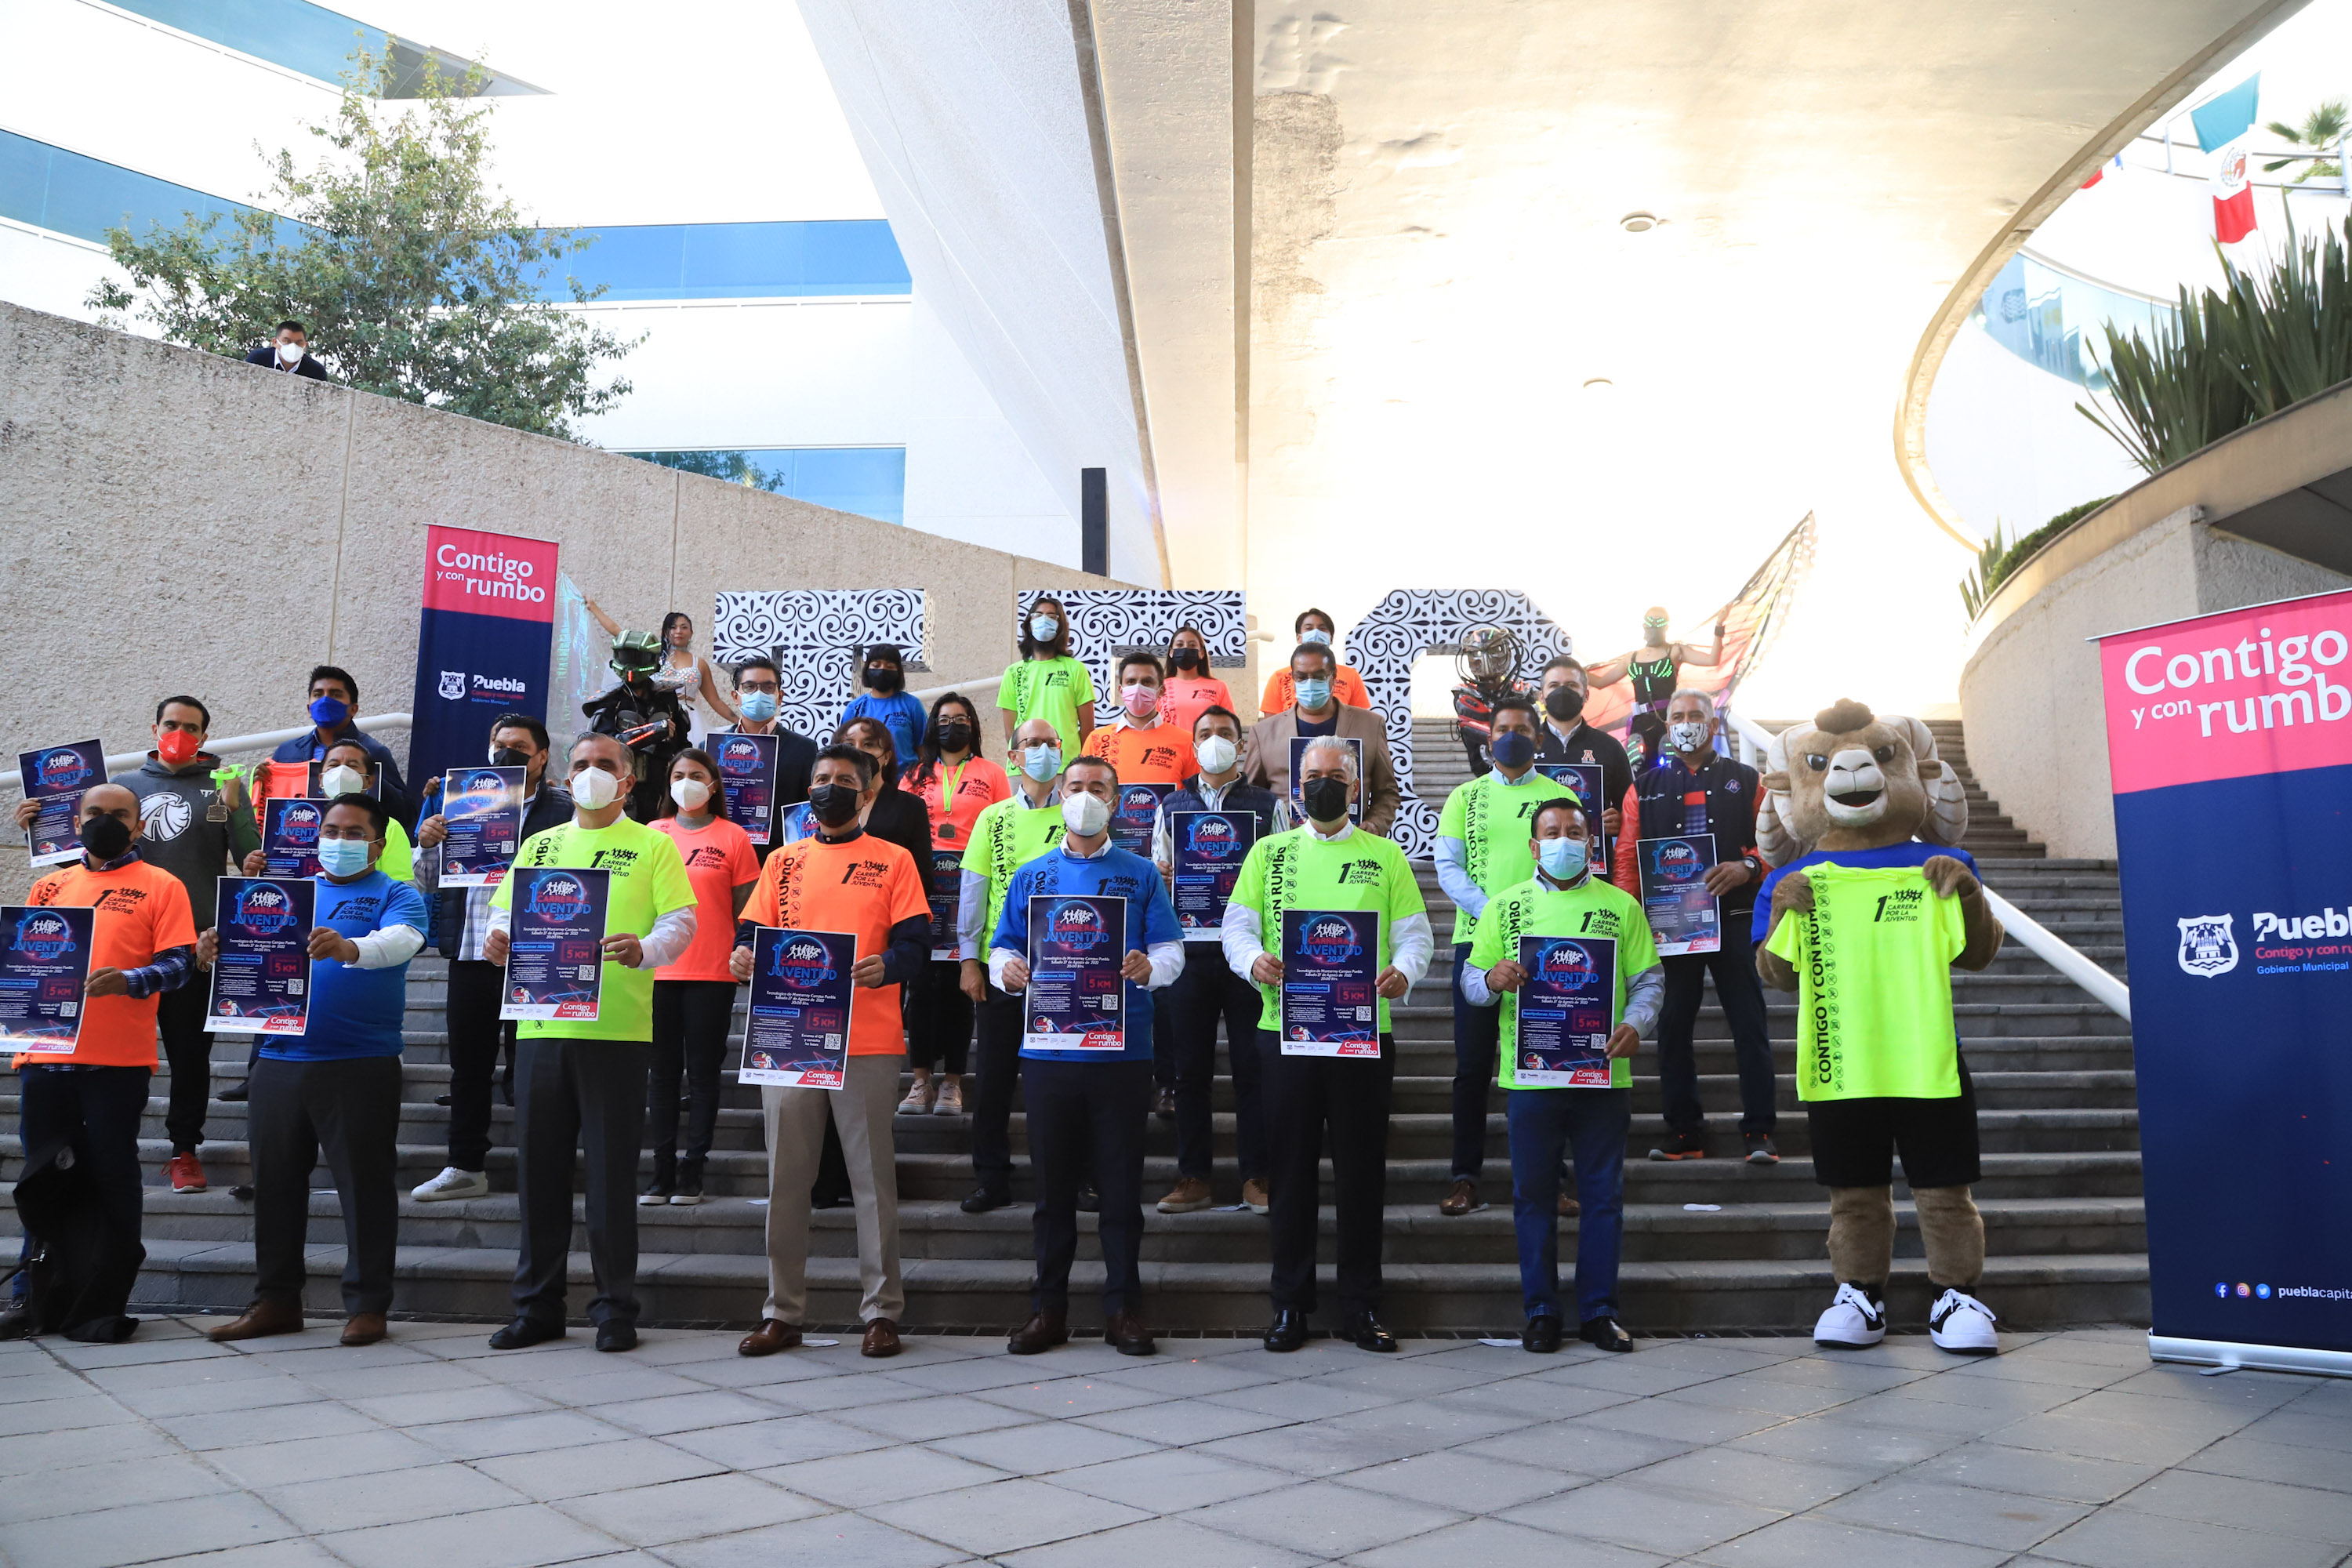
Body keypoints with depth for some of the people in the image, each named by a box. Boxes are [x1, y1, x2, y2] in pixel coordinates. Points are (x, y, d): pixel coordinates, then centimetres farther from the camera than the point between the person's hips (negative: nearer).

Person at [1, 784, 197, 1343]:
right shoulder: (49, 886, 17)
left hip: (117, 1060, -4)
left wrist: (128, 981, -24)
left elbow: (178, 963, -6)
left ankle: (105, 1304, 9)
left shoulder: (160, 886, 3)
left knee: (112, 1180, 0)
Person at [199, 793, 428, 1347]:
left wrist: (350, 948, -40)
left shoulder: (395, 895, 1)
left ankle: (367, 1305, 9)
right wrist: (216, 951, -15)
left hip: (361, 1066, -5)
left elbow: (400, 941, -19)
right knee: (274, 1183, 11)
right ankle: (275, 1300, 24)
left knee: (366, 1186, -1)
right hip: (279, 1062, 5)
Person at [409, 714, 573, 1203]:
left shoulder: (563, 810, -1)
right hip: (470, 954, 5)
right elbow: (428, 882, 16)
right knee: (467, 1066, 13)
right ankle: (466, 1167, 24)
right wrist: (426, 844, -2)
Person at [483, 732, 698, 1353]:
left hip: (617, 1028, -4)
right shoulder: (538, 845, 18)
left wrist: (644, 949, -24)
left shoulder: (652, 845, 5)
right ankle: (537, 1307, 20)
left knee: (611, 1172, 0)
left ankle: (616, 1309, 11)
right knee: (538, 1167, 8)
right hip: (541, 1025, 4)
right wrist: (498, 940, -10)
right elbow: (504, 912, 13)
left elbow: (680, 922, -4)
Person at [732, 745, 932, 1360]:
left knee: (873, 1178, 1)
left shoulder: (893, 860, 7)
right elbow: (753, 932, 12)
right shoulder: (783, 861, 16)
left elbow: (915, 944, -1)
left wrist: (886, 967, -22)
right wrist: (743, 957, -11)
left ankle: (882, 1310, 10)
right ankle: (783, 1312, 16)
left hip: (868, 1043, -3)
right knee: (786, 1179, 6)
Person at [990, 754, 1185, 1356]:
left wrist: (1149, 967, -20)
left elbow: (1172, 951, 2)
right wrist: (1007, 970, -13)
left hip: (1122, 1051, -1)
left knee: (1121, 1185, 3)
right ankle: (1048, 1307, 19)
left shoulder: (1140, 874, 8)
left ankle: (1123, 1307, 14)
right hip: (1049, 1051, 1)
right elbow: (1002, 949, 10)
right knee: (1053, 1183, 8)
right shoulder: (1031, 876, 13)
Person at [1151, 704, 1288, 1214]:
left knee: (1252, 1064, -1)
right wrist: (1162, 877, -8)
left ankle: (1256, 1176, 8)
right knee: (1190, 1065, 4)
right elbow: (1156, 878, 14)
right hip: (1190, 947, 2)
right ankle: (1193, 1178, 12)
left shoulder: (1269, 805, 9)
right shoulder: (1171, 806, 16)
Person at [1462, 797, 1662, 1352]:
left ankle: (1598, 1311, 18)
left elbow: (1648, 980, 6)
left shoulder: (1622, 906, 9)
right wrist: (1492, 979, -17)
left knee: (1603, 1195, 6)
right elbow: (1471, 980, 6)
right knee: (1533, 1195, 6)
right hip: (1530, 1076, 0)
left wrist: (1634, 1024, -13)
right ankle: (1540, 1310, 17)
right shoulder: (1505, 906, 7)